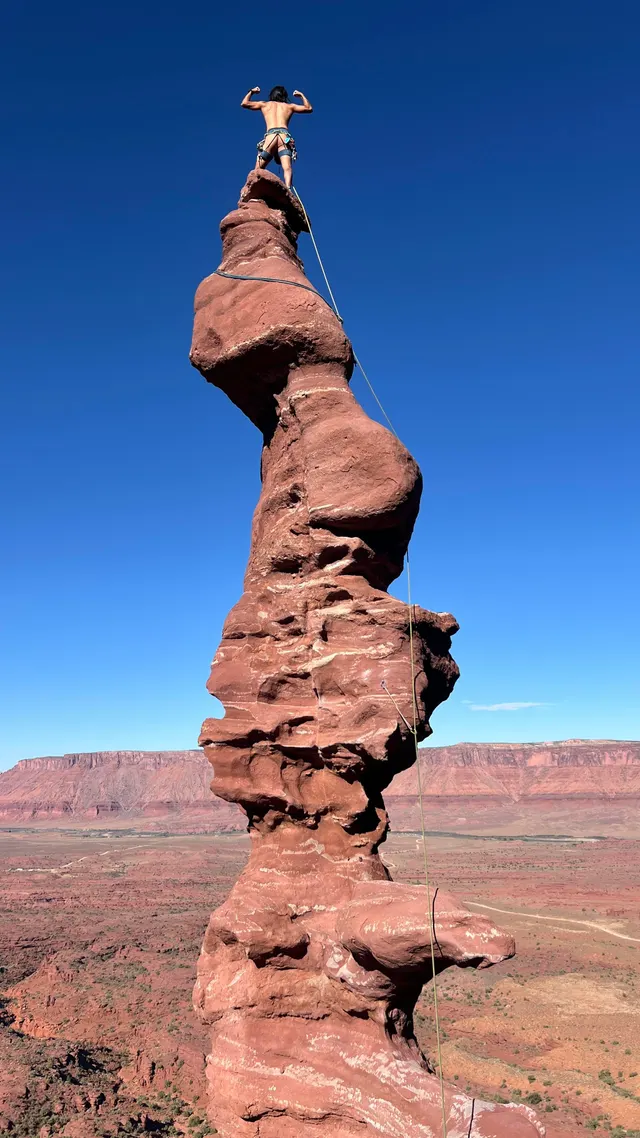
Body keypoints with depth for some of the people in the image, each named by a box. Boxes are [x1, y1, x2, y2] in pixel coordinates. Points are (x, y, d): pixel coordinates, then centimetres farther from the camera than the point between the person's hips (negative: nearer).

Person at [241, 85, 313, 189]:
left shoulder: (265, 104, 24)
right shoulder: (289, 106, 26)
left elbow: (244, 103, 28)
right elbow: (309, 108, 36)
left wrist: (251, 92, 44)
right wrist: (301, 95, 50)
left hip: (270, 136, 0)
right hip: (285, 136, 0)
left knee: (259, 169, 4)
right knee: (287, 168, -16)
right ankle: (288, 189, -40)